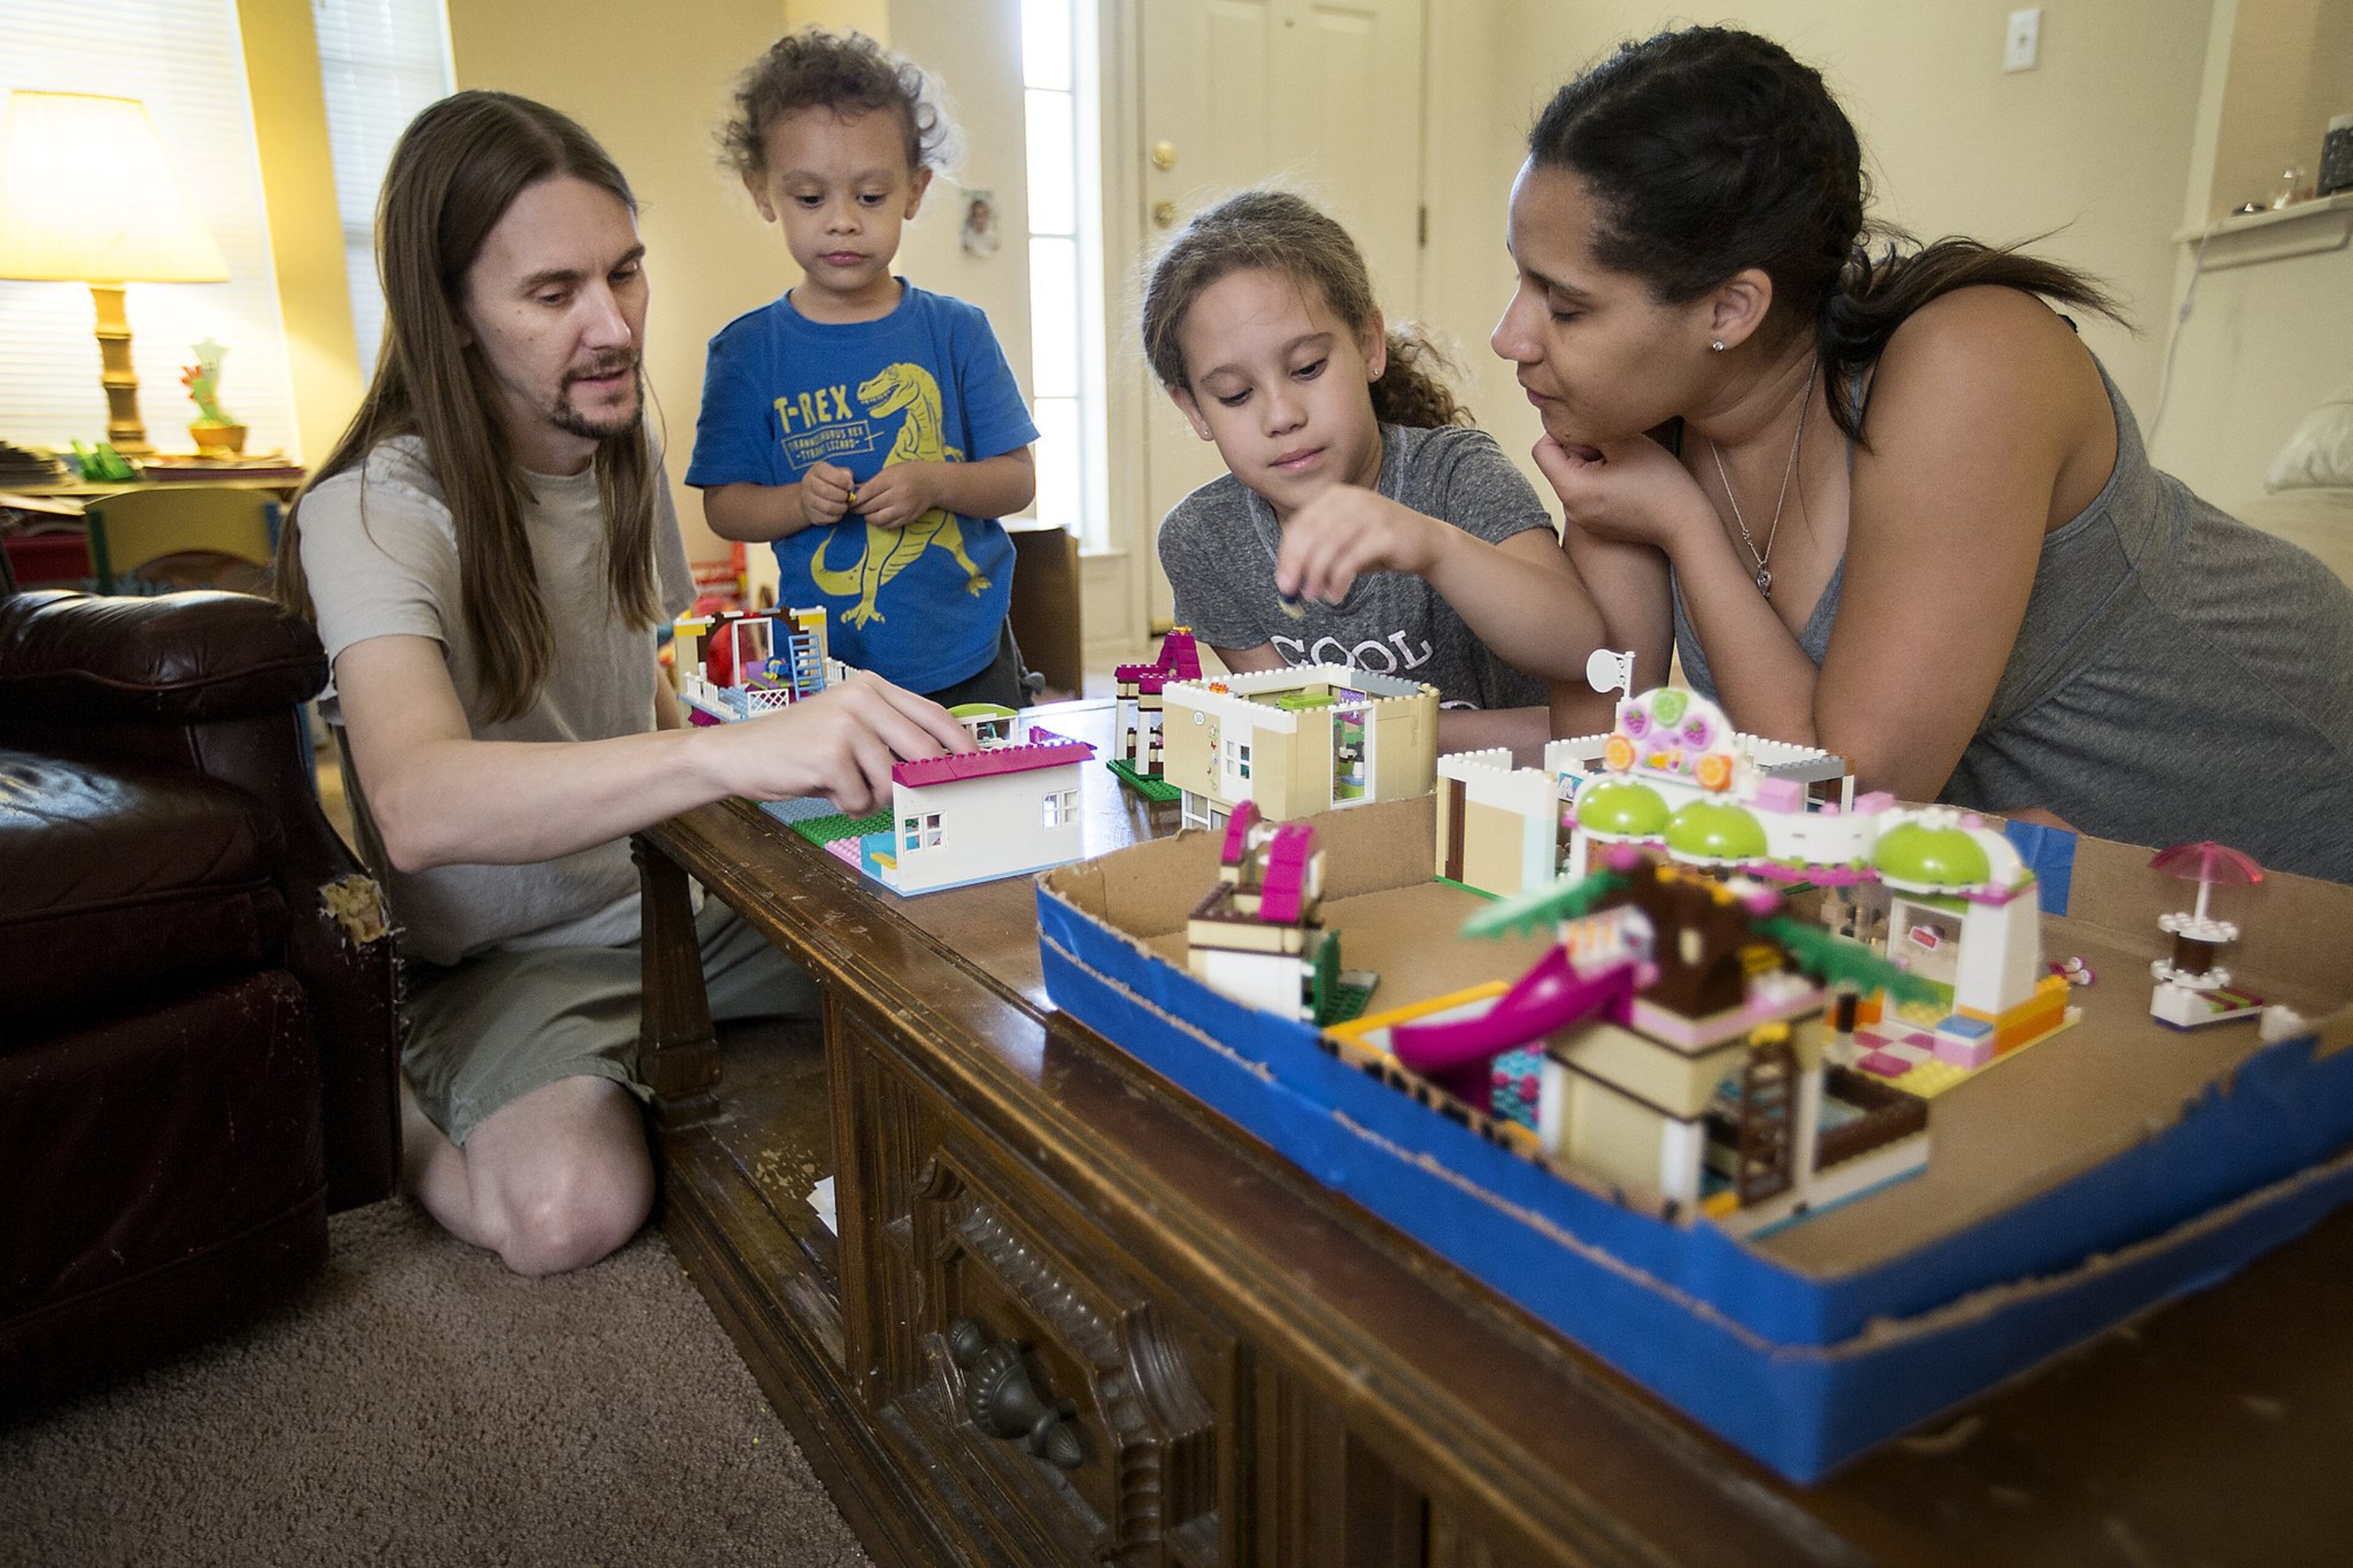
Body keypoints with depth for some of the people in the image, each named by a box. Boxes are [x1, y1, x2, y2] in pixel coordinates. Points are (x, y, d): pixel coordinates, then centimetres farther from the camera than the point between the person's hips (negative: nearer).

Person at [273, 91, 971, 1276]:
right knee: (573, 1206, -31)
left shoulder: (624, 450, 4)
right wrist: (727, 752, -57)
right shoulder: (374, 511, -22)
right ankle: (386, 1107, 3)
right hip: (506, 954, -6)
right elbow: (416, 804, -41)